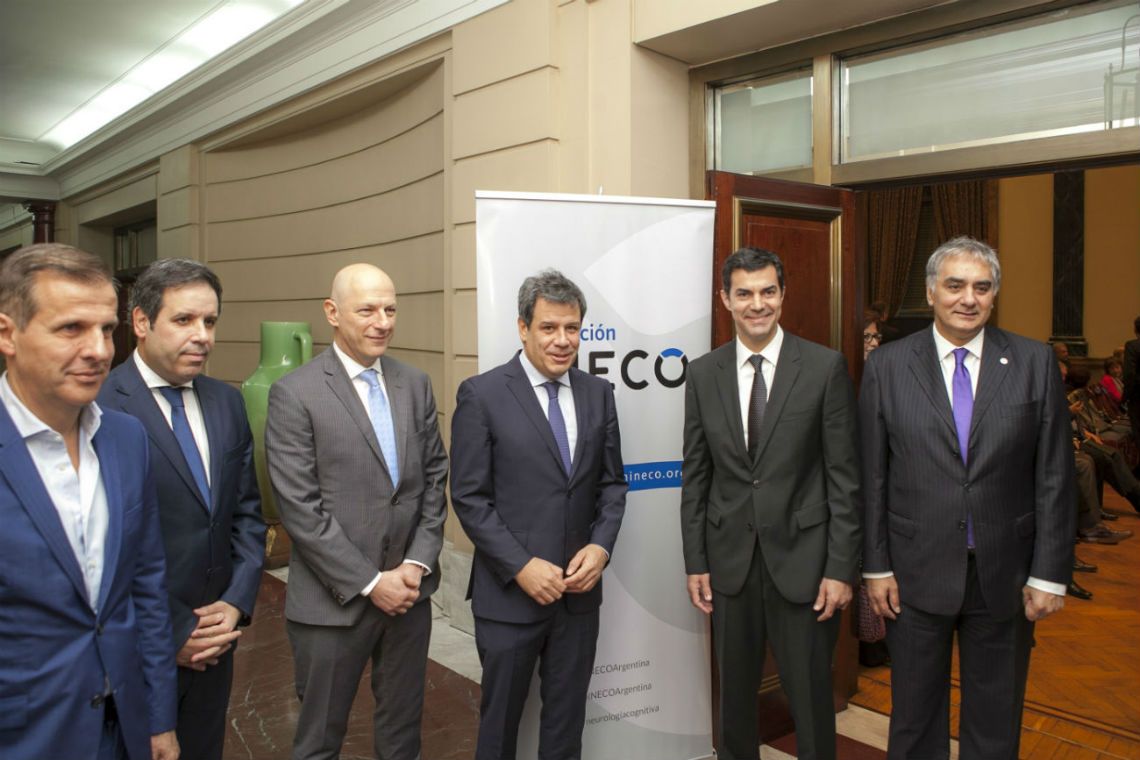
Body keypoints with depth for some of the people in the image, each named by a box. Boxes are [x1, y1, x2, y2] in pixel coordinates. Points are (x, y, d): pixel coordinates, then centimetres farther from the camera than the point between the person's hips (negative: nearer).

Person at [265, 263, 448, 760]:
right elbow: (300, 510, -14)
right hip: (334, 599, -4)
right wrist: (370, 583, -14)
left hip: (410, 589, 4)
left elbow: (435, 478, 6)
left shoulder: (415, 385, 5)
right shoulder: (294, 394, -11)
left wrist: (417, 563, -5)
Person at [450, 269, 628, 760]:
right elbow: (469, 498, -10)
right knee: (500, 720, 15)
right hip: (510, 592, -3)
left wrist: (601, 545, -8)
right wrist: (522, 566, -16)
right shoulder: (482, 394, -9)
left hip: (579, 590, 4)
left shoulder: (598, 393, 5)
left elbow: (612, 483, 8)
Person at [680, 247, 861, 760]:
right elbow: (695, 476, 5)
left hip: (803, 557, -2)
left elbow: (844, 476, -5)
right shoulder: (703, 373, 3)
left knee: (810, 697, 10)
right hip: (730, 561, 3)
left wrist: (841, 568, -8)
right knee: (734, 695, 16)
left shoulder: (826, 367, -5)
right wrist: (695, 563, 3)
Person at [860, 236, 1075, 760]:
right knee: (915, 716, 14)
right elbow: (872, 477, -2)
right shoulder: (886, 367, -3)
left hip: (1005, 575, 1)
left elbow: (1054, 477, -1)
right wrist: (875, 566, -3)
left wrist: (1050, 574, -3)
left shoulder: (1035, 363, -1)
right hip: (917, 573, -1)